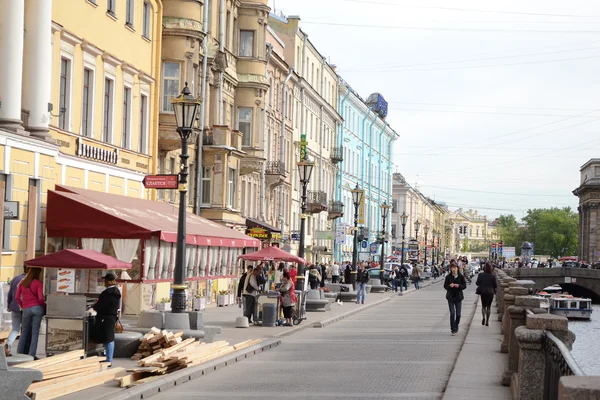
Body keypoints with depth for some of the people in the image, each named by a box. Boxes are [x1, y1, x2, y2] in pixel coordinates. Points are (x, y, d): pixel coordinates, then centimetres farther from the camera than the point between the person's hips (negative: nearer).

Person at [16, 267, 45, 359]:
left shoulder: (22, 282, 7)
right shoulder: (38, 283, -5)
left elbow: (17, 297, 5)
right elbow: (40, 298, -11)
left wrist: (22, 306, 16)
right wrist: (44, 306, 5)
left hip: (26, 309, 3)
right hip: (37, 308, -3)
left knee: (25, 331, 15)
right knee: (35, 332, 1)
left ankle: (20, 353, 17)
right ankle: (32, 355, 0)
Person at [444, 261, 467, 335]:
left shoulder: (461, 276, -1)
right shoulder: (448, 277, -2)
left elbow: (464, 286, 1)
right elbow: (445, 286, 2)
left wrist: (458, 286, -18)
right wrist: (450, 286, -18)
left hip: (458, 297, 1)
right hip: (451, 297, -1)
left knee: (458, 314, 4)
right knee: (452, 313, -8)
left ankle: (456, 327, 28)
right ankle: (453, 329, -2)